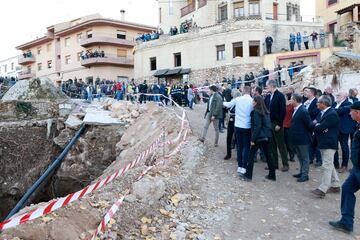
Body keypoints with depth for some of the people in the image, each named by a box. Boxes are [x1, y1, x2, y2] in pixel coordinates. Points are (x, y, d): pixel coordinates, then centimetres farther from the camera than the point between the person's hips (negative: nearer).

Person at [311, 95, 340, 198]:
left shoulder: (332, 114, -17)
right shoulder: (322, 113, 13)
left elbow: (320, 127, -22)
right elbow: (315, 124, 9)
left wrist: (316, 126, -1)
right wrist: (318, 126, -11)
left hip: (329, 144, -10)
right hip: (323, 143, 10)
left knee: (327, 166, -8)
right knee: (330, 165, 17)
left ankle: (322, 189, -7)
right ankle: (335, 185, 29)